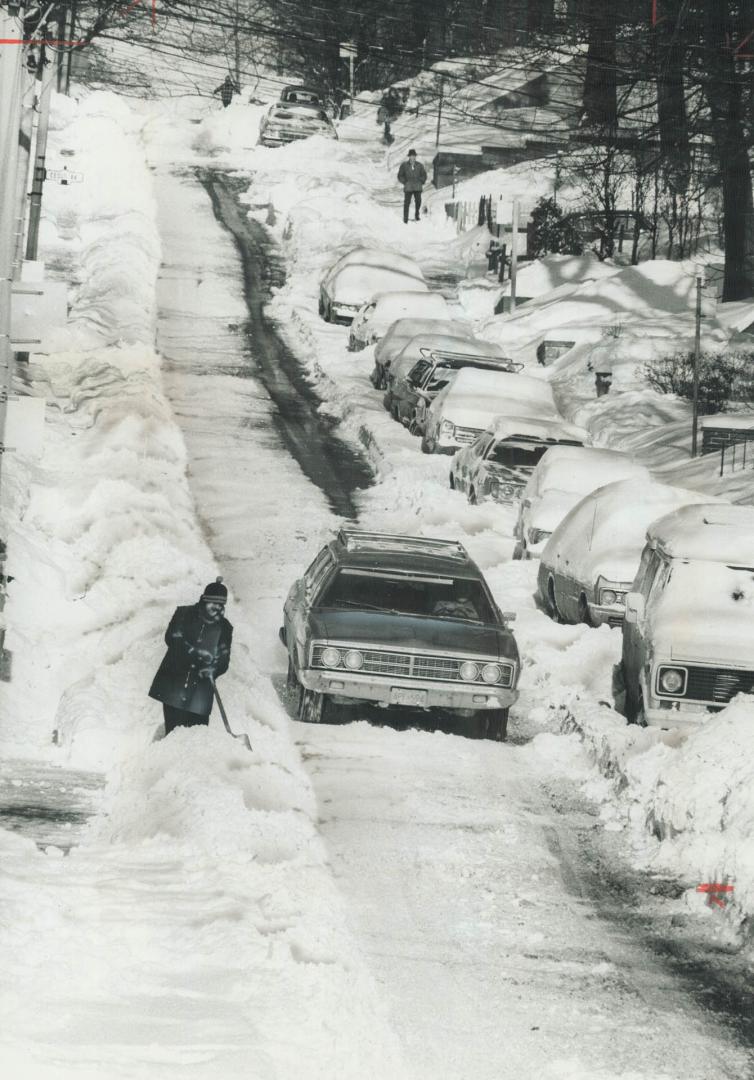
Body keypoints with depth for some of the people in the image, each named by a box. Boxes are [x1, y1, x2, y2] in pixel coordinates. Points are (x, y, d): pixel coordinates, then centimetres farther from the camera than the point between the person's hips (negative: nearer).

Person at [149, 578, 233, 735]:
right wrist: (195, 652, -22)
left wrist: (213, 669, -18)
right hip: (174, 681, -1)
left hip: (201, 687, 1)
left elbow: (224, 659, 5)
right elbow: (172, 638, -9)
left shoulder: (224, 627, 10)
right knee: (173, 730, -4)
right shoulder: (184, 615, 6)